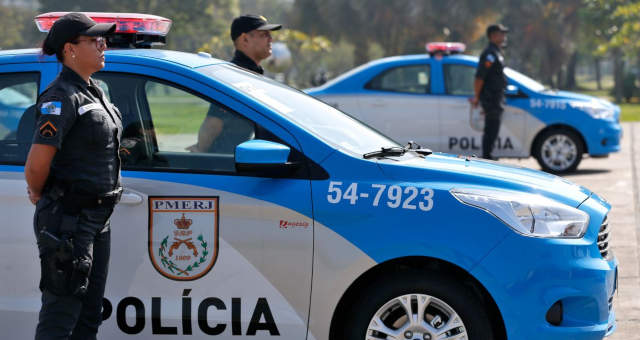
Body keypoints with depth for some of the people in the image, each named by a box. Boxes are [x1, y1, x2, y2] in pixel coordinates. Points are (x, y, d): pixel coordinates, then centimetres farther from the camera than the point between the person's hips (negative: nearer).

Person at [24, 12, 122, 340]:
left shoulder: (93, 92, 13)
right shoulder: (62, 97, -16)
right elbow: (36, 167, -21)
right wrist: (39, 196, -1)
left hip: (96, 219, 9)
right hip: (68, 221, -9)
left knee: (89, 312, 15)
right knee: (61, 311, -5)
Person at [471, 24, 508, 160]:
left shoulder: (496, 53, 18)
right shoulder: (490, 54, -16)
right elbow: (479, 77, -21)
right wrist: (477, 97, -18)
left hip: (495, 97, 10)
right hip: (491, 98, -10)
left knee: (491, 129, 13)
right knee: (491, 130, -8)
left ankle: (487, 157, 18)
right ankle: (486, 157, -4)